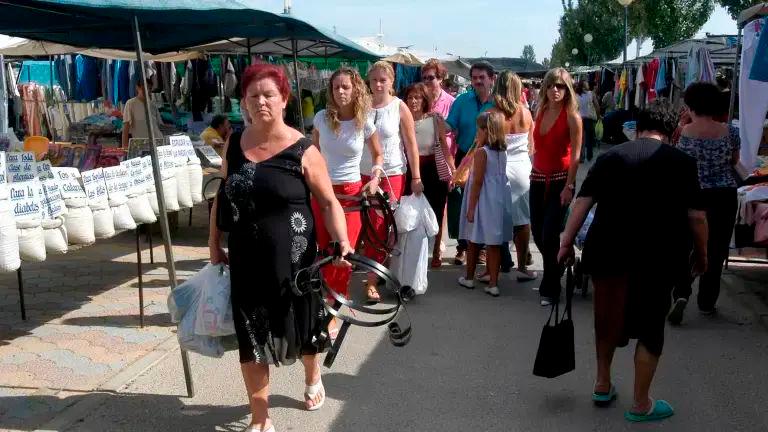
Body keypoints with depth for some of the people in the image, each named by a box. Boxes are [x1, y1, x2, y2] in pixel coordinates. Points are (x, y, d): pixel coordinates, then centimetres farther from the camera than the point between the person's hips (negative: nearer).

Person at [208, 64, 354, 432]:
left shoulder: (302, 150, -11)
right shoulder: (234, 144, 2)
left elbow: (329, 202, -7)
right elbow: (221, 196, 13)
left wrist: (343, 241, -22)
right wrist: (214, 245, 13)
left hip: (292, 258, -3)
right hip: (246, 258, 3)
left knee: (300, 326, 16)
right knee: (251, 336, 6)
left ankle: (313, 377, 50)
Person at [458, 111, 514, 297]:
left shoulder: (481, 152, -14)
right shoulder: (502, 151, 5)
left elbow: (477, 181, -15)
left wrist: (471, 208, -11)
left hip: (483, 201, -5)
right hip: (499, 200, 6)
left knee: (474, 240, 11)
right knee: (494, 242, 6)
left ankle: (469, 278, 25)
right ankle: (493, 283, 7)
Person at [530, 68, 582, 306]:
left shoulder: (572, 116, -10)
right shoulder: (541, 112, 8)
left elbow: (575, 155, -12)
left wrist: (568, 187, -17)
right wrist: (533, 174, 10)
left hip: (560, 180, -6)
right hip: (538, 179, 6)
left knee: (549, 235, -5)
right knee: (537, 233, 11)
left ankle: (550, 289, 10)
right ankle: (555, 268, 37)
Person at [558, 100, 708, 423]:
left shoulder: (610, 157, 7)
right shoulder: (682, 162, 1)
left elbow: (583, 202, 0)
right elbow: (696, 216, -3)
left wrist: (567, 243, 4)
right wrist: (701, 255, 10)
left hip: (607, 251, 2)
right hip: (658, 257, -2)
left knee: (607, 322, 19)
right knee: (650, 327, 11)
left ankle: (603, 385, 34)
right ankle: (641, 404, 21)